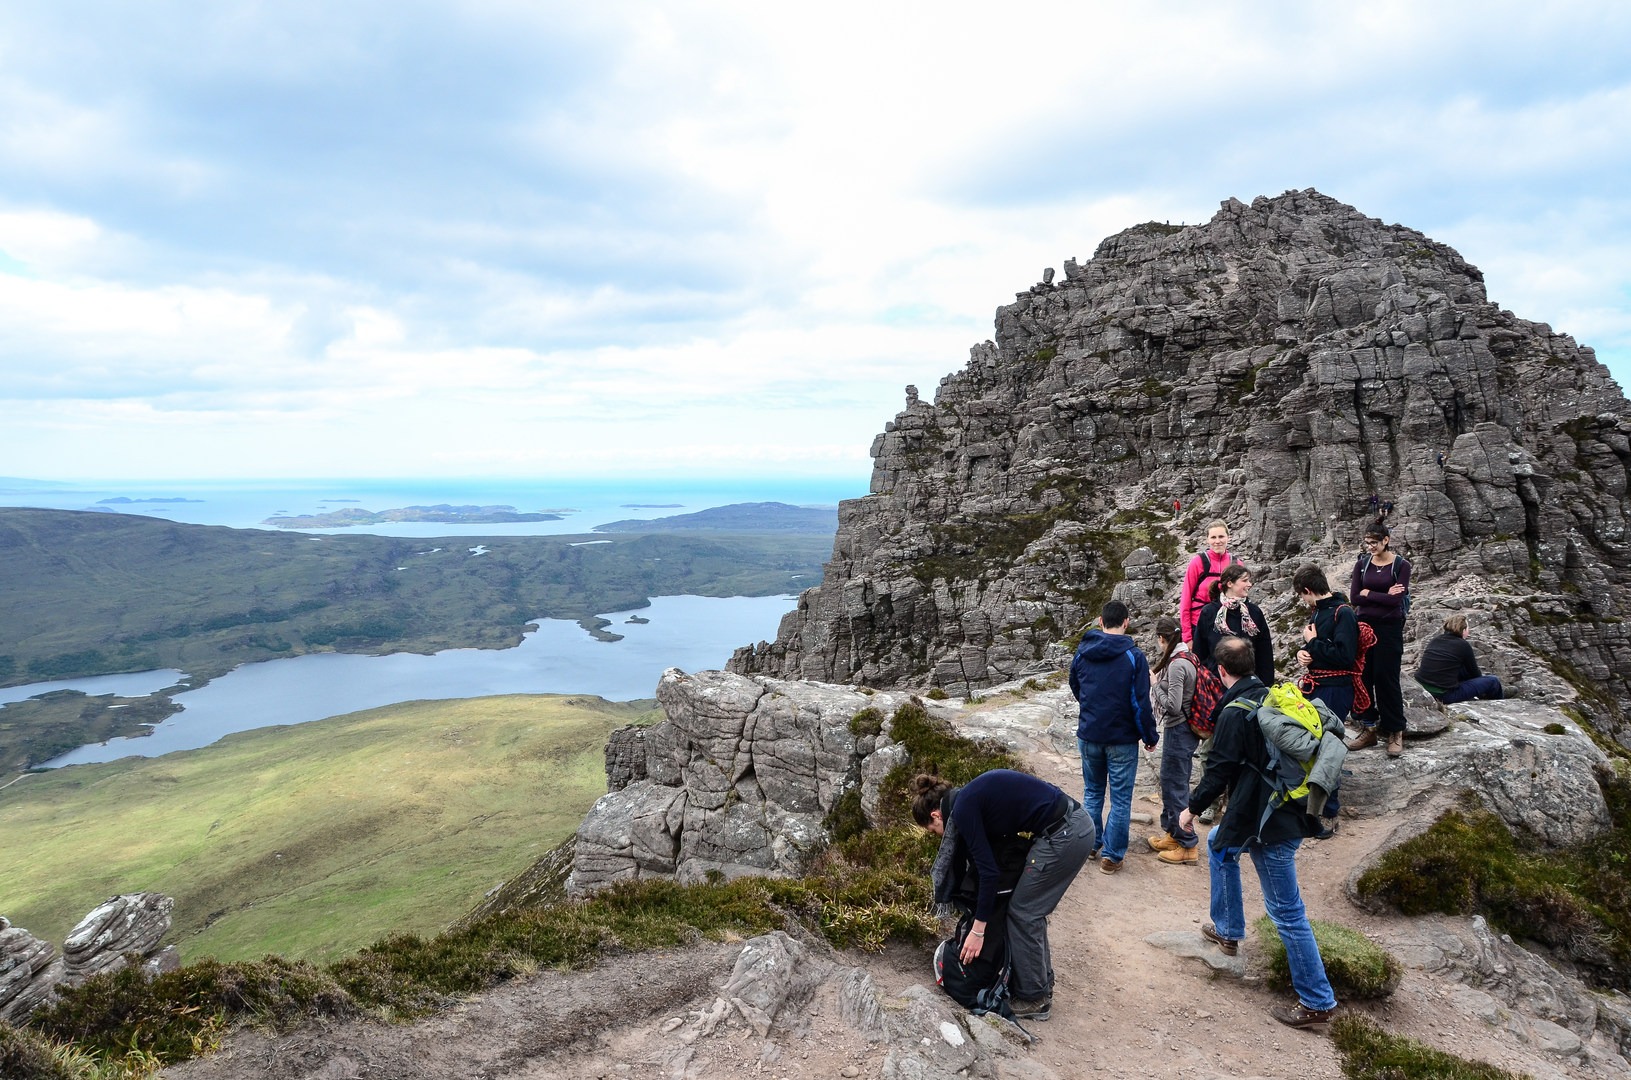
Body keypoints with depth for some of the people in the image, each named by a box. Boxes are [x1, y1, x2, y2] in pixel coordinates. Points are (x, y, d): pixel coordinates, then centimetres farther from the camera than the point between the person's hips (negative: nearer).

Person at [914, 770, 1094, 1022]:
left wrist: (977, 930, -3)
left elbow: (988, 869, -10)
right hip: (1076, 824, 9)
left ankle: (1034, 999, 17)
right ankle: (1041, 984, 32)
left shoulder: (962, 809, -8)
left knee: (1023, 912, 6)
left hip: (1062, 835, -9)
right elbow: (988, 856, 26)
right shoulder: (972, 796, 17)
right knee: (1031, 910, 20)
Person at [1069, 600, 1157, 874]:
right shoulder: (1133, 656, -14)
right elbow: (1140, 703, -14)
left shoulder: (1082, 652, 0)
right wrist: (1150, 736, -2)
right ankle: (1112, 855, 9)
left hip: (1088, 735, 4)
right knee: (1120, 799, 6)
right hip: (1122, 738, -4)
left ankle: (1090, 844, 27)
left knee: (1092, 792, 20)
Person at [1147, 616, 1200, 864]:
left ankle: (1188, 845, 10)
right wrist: (1159, 680, 4)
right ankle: (1172, 833, 32)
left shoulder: (1176, 664, -22)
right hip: (1183, 729, 10)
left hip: (1179, 731, -10)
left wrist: (1155, 683, -13)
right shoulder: (1188, 656, 6)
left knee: (1175, 787, 1)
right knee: (1170, 782, 20)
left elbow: (1173, 705, -23)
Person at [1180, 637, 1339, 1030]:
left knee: (1286, 912, -1)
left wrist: (1193, 808, -3)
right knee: (1218, 842, 27)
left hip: (1270, 822, -9)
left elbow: (1219, 772, -18)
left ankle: (1317, 1001, 7)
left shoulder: (1235, 713, -19)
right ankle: (1227, 930, 36)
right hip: (1291, 808, 9)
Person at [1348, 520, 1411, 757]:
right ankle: (1368, 729, 14)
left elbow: (1396, 600, -14)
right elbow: (1354, 597, -4)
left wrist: (1368, 594, -8)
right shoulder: (1362, 564, 5)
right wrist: (1383, 596, -11)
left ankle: (1395, 733, 8)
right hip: (1364, 625, 4)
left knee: (1386, 678, -3)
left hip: (1389, 627, -4)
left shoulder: (1401, 565, -4)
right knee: (1362, 677, 4)